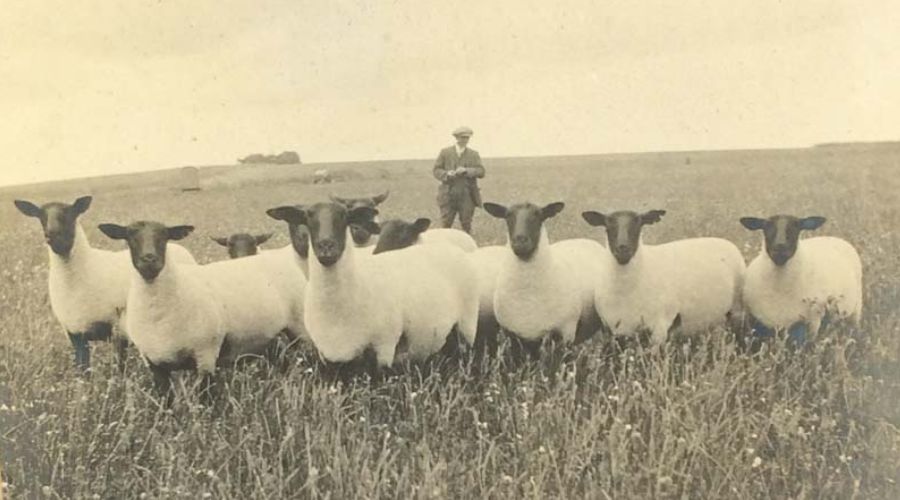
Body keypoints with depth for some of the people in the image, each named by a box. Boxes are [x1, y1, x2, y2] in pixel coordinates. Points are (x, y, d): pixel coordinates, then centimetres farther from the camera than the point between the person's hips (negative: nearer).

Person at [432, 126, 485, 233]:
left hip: (467, 196, 1)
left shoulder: (474, 154, 8)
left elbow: (481, 172, -1)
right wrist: (447, 174, -15)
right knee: (445, 224, -1)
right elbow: (436, 170, 6)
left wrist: (466, 171, -18)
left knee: (466, 224, 4)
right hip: (448, 195, -1)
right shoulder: (445, 152, 6)